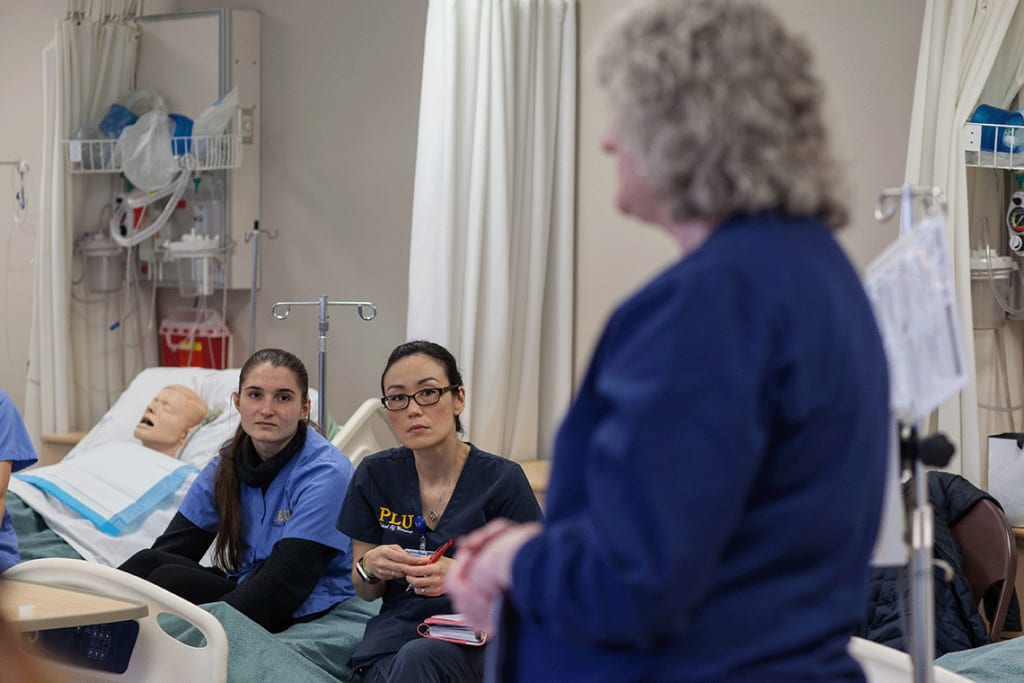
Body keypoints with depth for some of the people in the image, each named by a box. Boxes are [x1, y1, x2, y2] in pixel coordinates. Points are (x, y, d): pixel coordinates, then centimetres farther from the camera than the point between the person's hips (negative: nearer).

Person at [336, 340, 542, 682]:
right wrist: (370, 567, -12)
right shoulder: (374, 475, 3)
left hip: (477, 640, -2)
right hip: (394, 633, 2)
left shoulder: (501, 479, -7)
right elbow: (365, 591, 12)